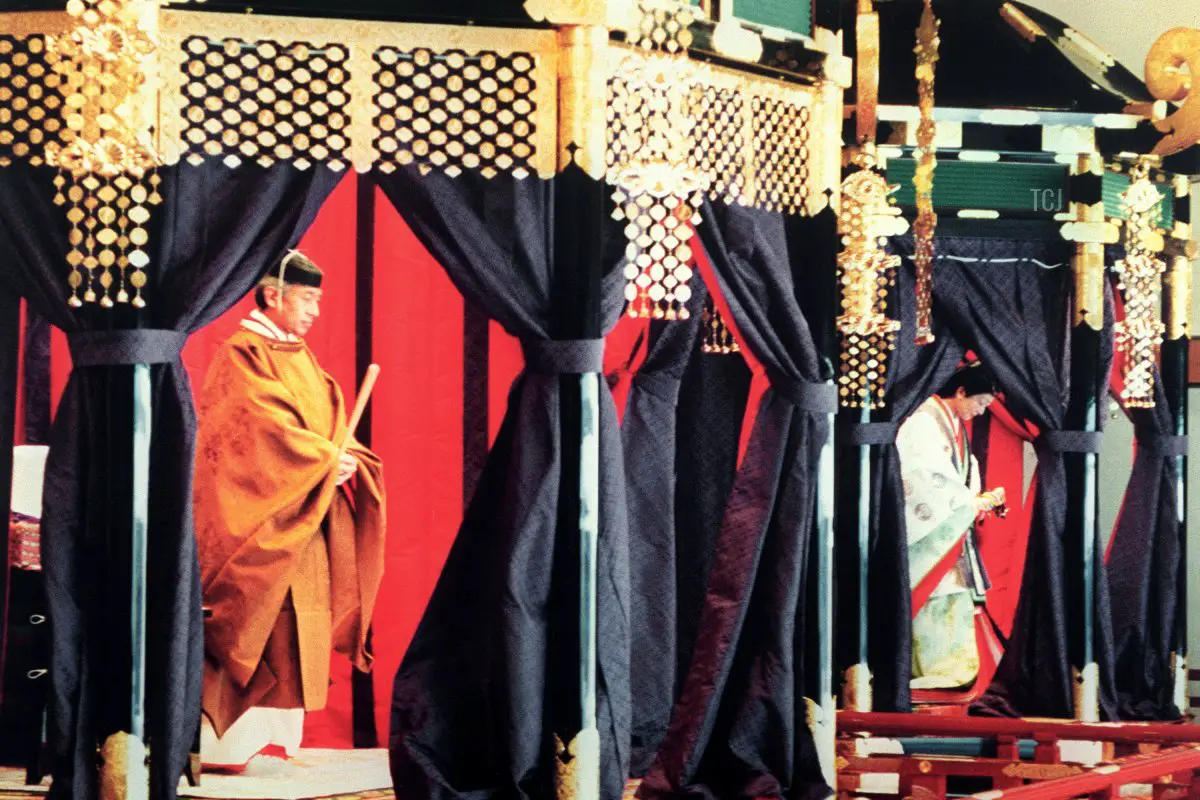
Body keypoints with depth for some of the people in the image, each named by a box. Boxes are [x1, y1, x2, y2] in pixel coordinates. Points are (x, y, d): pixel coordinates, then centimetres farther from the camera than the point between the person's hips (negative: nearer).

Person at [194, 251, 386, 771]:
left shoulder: (302, 361, 18)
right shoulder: (242, 356, -8)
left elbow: (329, 426, 14)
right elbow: (267, 427, -18)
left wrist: (346, 461, -7)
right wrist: (325, 460, -17)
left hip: (303, 524, 8)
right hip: (257, 520, -8)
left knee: (292, 634, 5)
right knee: (252, 625, -11)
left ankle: (271, 738, 6)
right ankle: (228, 742, -9)